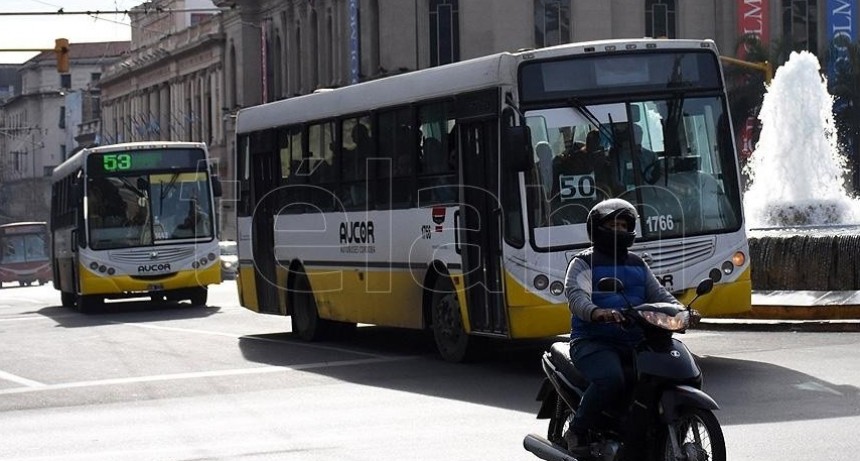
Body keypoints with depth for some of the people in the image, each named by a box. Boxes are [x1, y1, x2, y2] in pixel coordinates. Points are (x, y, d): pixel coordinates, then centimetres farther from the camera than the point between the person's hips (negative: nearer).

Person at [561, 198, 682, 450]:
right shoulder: (583, 263, 2)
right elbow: (576, 296, -16)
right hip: (594, 342, -6)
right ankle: (577, 433, -15)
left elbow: (659, 294, 17)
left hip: (635, 342, 6)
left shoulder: (638, 264, 23)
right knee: (611, 380, -36)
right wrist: (597, 312, -40)